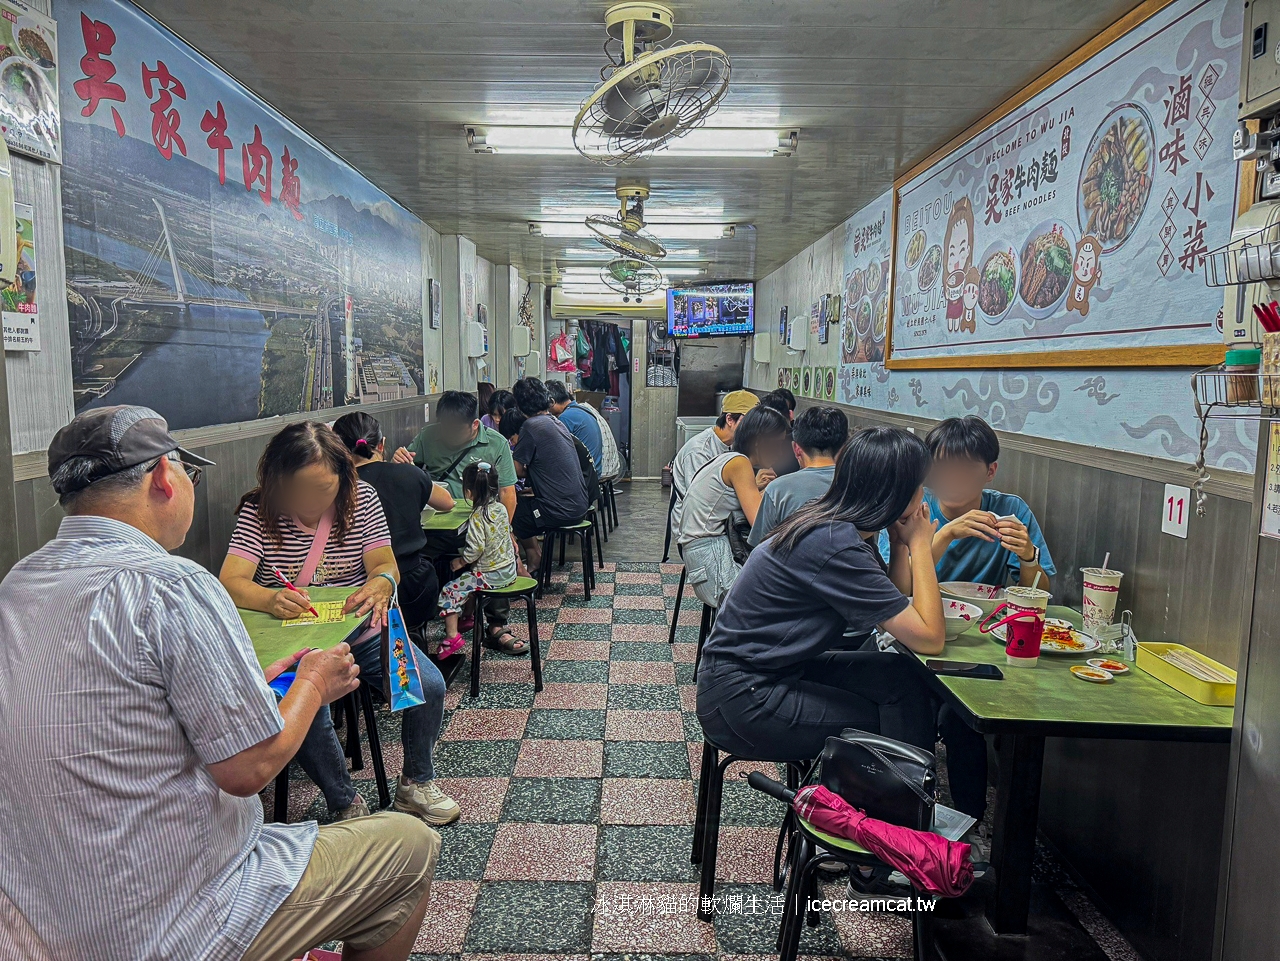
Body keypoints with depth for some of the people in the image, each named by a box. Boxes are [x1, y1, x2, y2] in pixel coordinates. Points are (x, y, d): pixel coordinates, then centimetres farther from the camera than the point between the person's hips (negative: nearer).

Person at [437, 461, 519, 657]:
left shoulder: (477, 517, -20)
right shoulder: (501, 509, 3)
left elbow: (476, 548, -24)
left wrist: (460, 561, -7)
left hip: (490, 575, -8)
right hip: (509, 569, 8)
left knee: (449, 592, -1)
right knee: (469, 581, 32)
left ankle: (452, 636, -4)